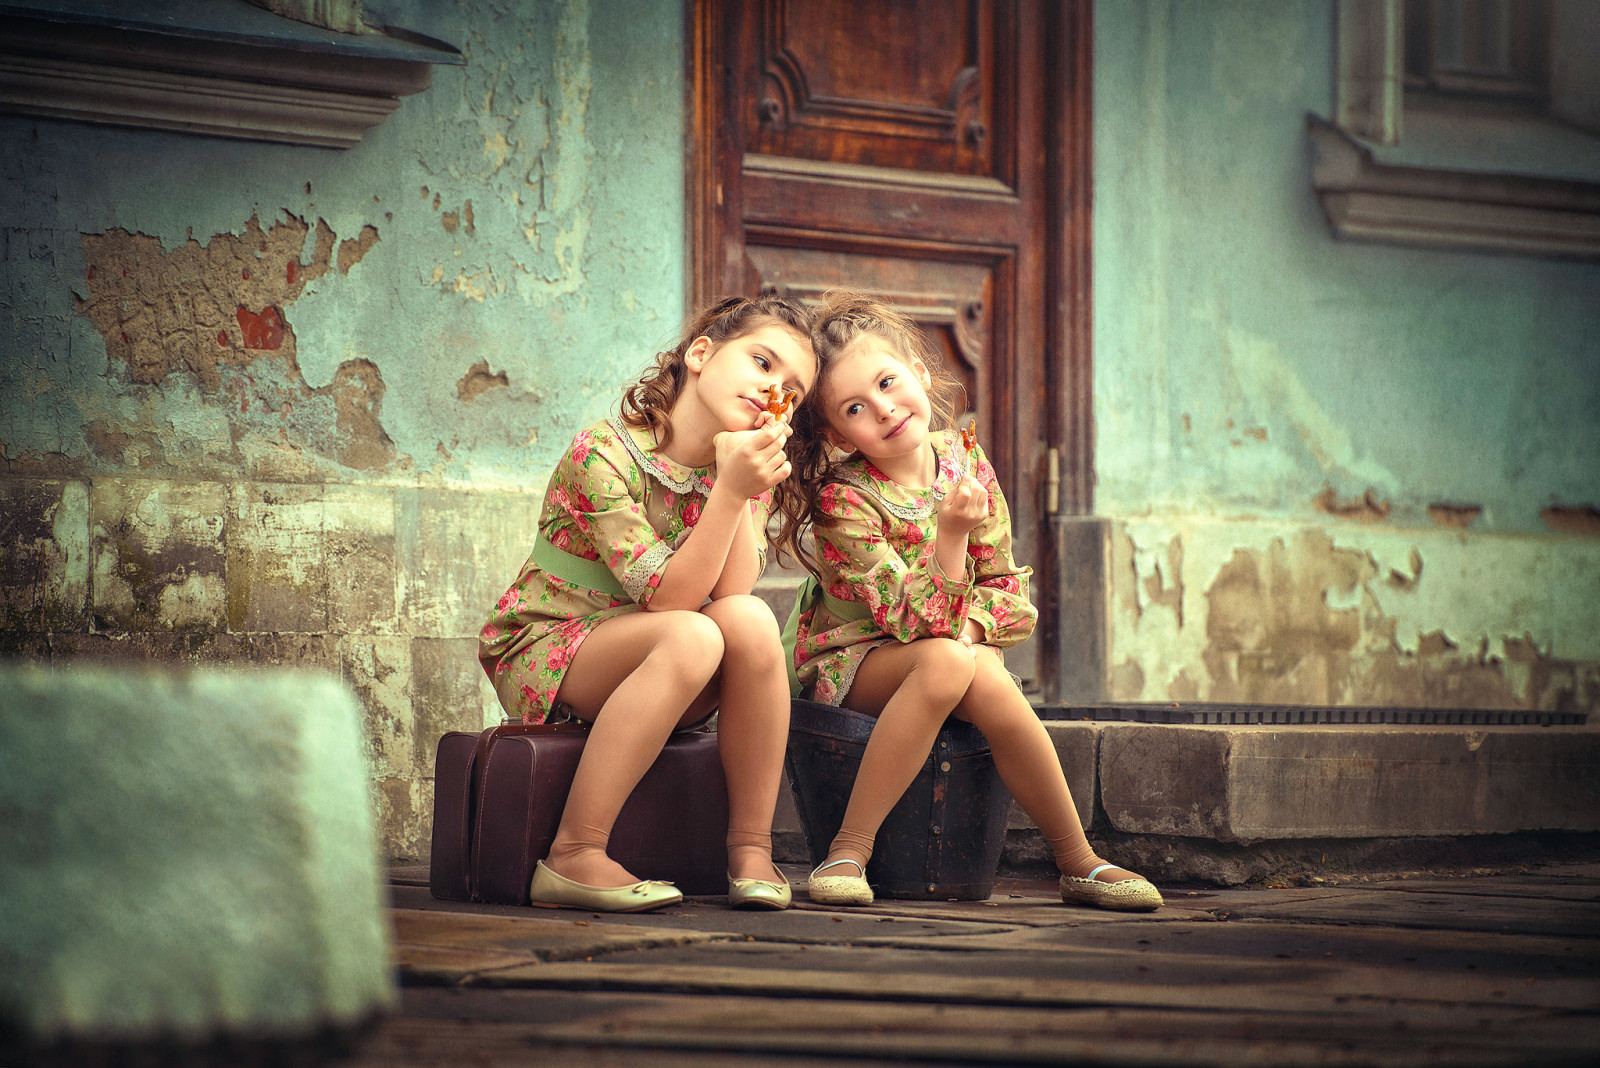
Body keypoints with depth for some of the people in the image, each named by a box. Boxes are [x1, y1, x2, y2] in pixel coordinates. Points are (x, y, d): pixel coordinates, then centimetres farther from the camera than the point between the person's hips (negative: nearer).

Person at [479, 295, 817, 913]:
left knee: (751, 620, -26)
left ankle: (751, 848, -18)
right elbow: (667, 597, -25)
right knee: (692, 638, -34)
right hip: (540, 654, -5)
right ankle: (573, 855, -32)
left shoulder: (748, 472, 1)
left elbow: (733, 594, -15)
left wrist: (747, 493, -24)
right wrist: (729, 492, -34)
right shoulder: (604, 453, -18)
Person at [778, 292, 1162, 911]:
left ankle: (1078, 862, -17)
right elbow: (920, 622, -26)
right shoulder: (841, 501, -21)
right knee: (946, 662, -36)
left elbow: (1010, 593, 0)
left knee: (991, 683, -31)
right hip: (850, 662, -4)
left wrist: (967, 621, -20)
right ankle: (849, 852, -31)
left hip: (955, 644, 4)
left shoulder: (965, 462, -5)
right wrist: (952, 532, -37)